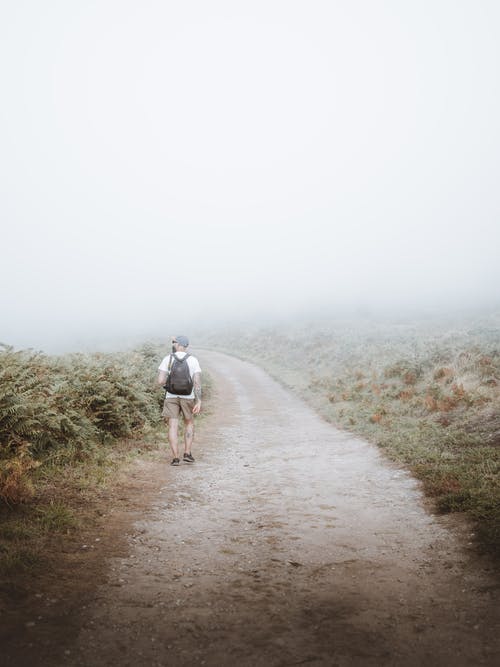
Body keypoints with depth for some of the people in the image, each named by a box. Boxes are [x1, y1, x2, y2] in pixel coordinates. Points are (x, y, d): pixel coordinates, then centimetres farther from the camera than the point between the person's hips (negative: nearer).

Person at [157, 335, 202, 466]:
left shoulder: (167, 359, -5)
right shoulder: (193, 360, -3)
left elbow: (160, 381, -12)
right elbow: (197, 382, -13)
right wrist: (199, 402, -15)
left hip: (171, 397, -1)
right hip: (188, 397, 1)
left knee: (173, 427, 2)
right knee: (189, 423, 19)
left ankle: (176, 458, -4)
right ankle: (187, 454, 11)